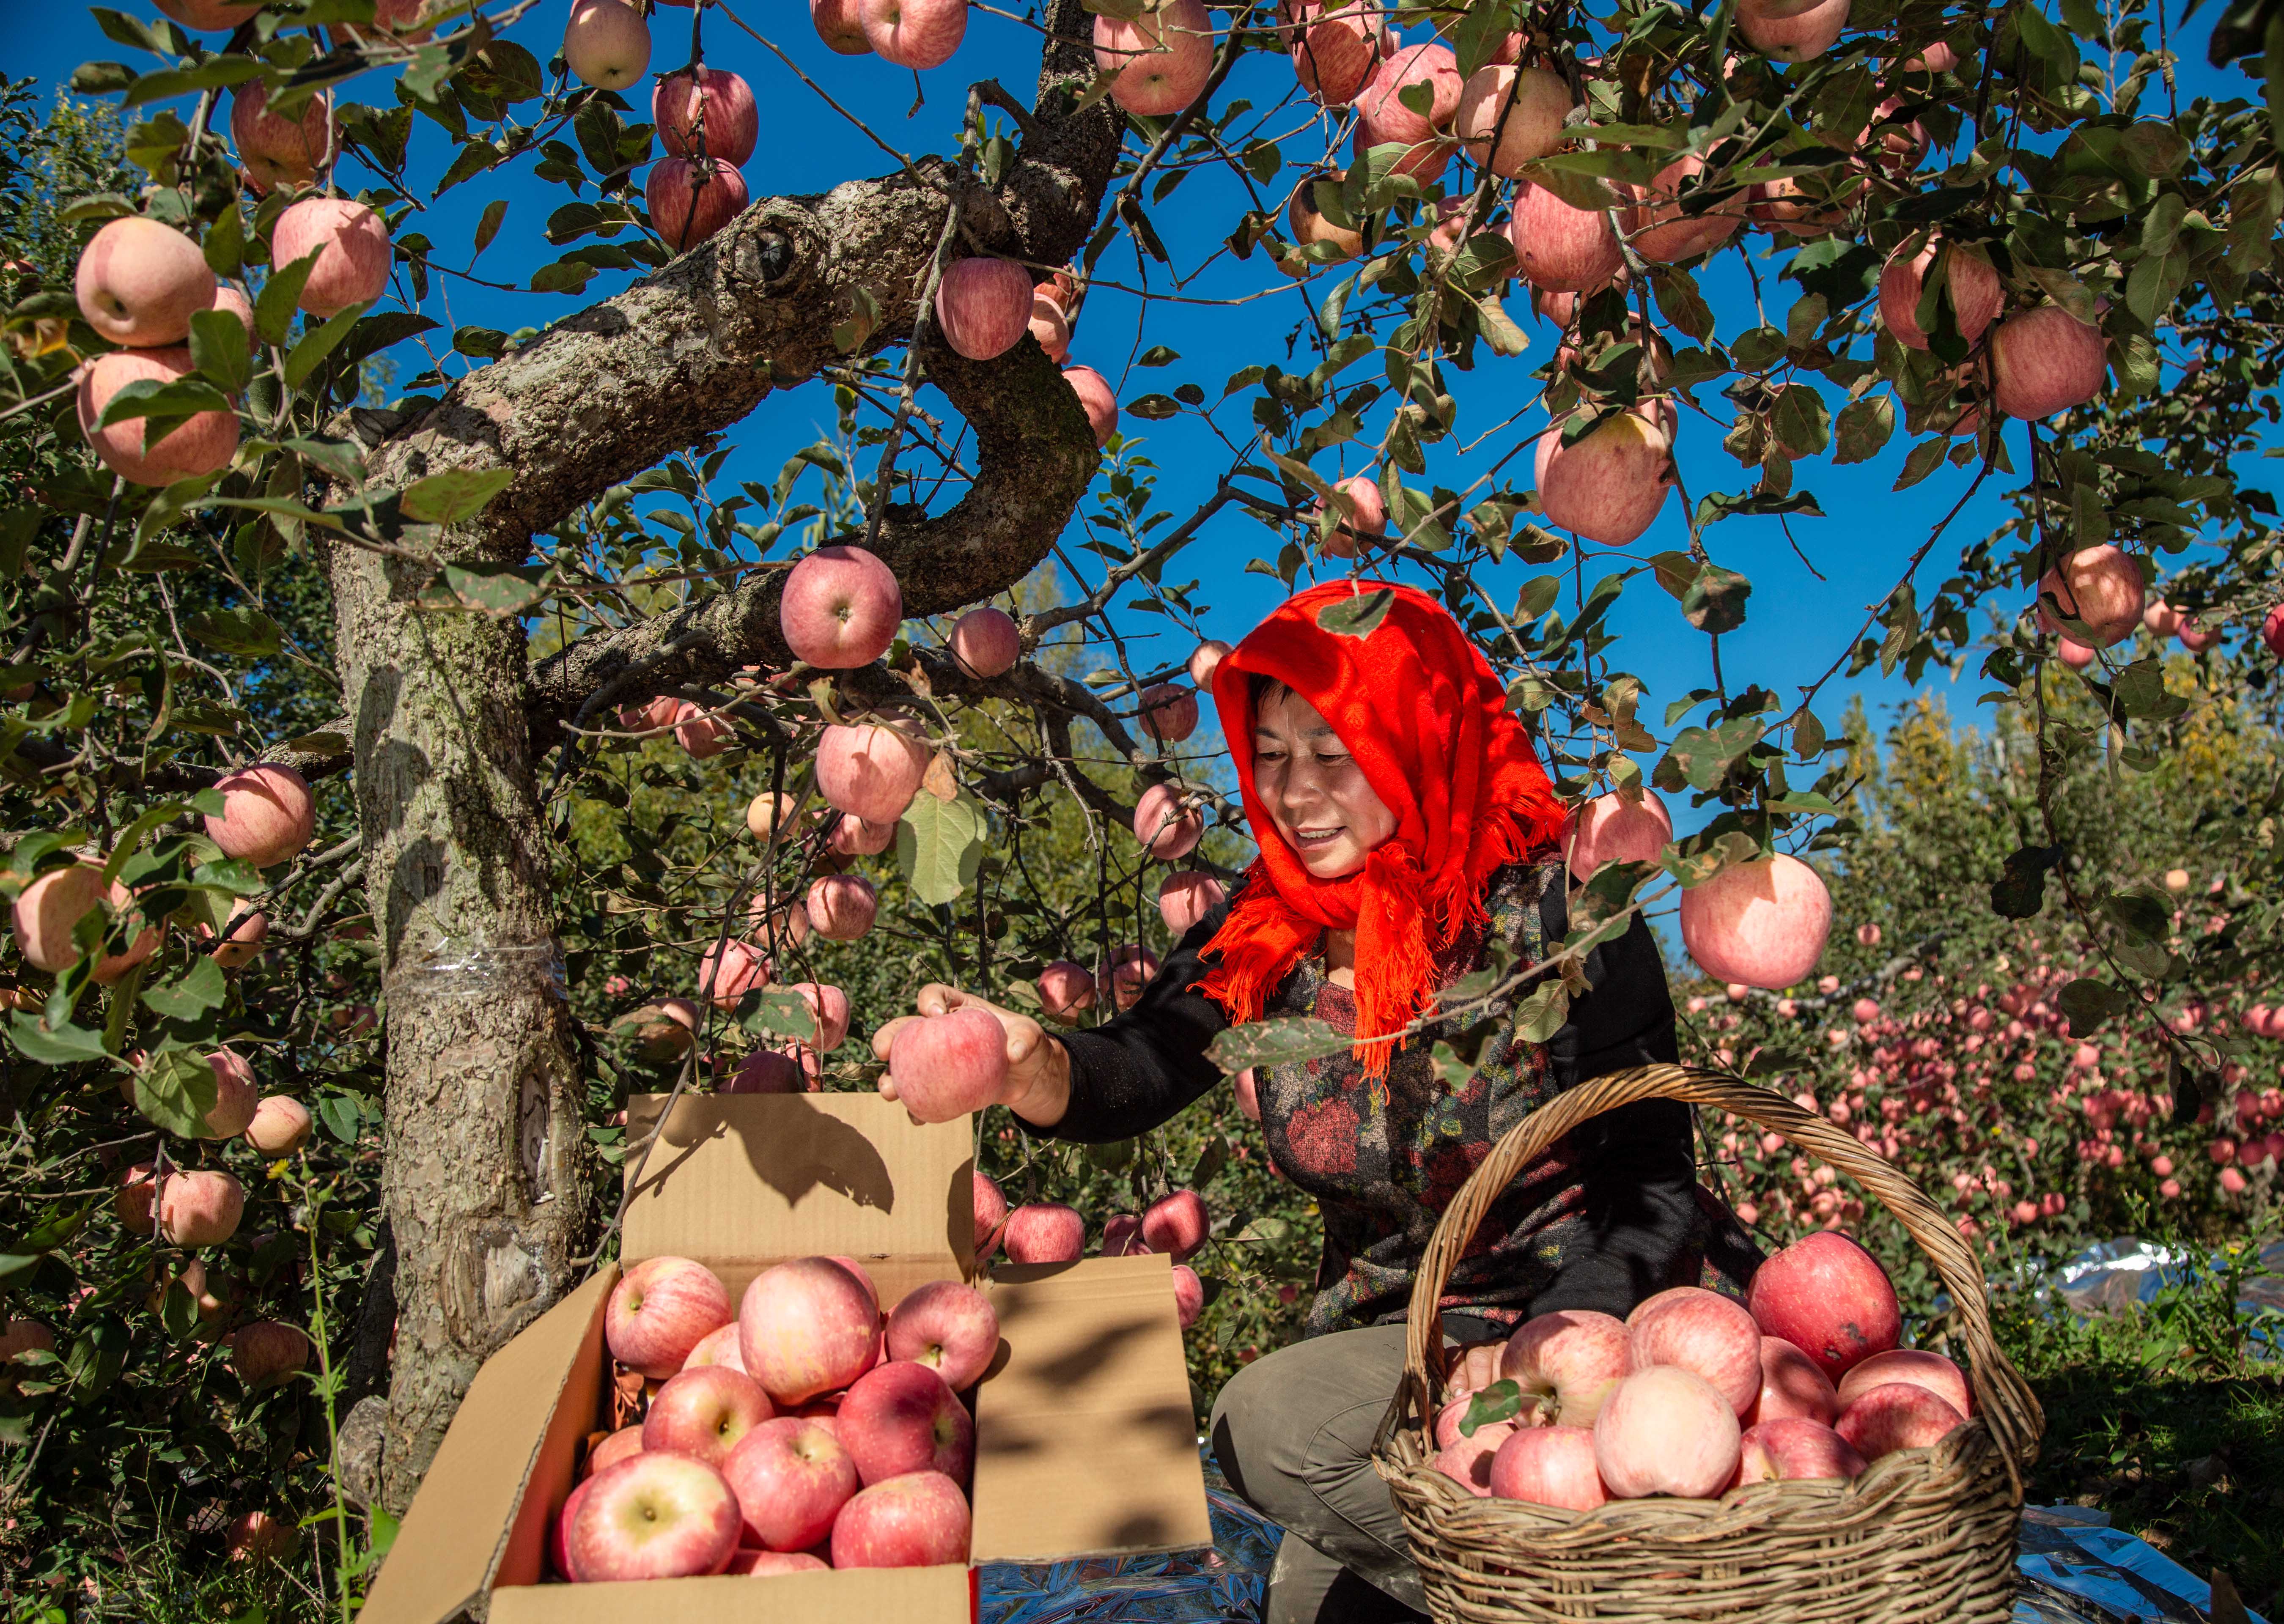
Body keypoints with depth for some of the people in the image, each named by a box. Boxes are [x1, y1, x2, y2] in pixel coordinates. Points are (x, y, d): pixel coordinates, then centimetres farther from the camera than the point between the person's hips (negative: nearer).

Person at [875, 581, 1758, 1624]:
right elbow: (1142, 1067, -14)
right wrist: (1034, 1071, -38)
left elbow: (1652, 1178, -14)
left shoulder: (1550, 910, -15)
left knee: (1270, 1421, -21)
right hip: (1401, 1334, 5)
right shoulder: (1267, 932, -1)